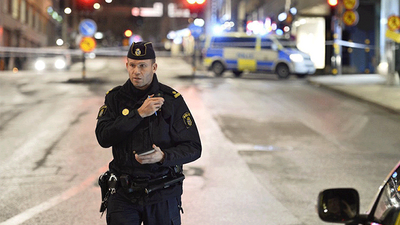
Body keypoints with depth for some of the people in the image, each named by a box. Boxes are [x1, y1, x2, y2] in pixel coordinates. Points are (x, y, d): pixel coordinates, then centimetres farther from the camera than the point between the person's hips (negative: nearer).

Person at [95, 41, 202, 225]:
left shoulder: (172, 100, -4)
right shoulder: (115, 98, 3)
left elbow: (193, 148, -6)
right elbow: (103, 137, -13)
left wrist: (163, 156, -24)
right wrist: (139, 113, -18)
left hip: (162, 195, -1)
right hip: (124, 194, 1)